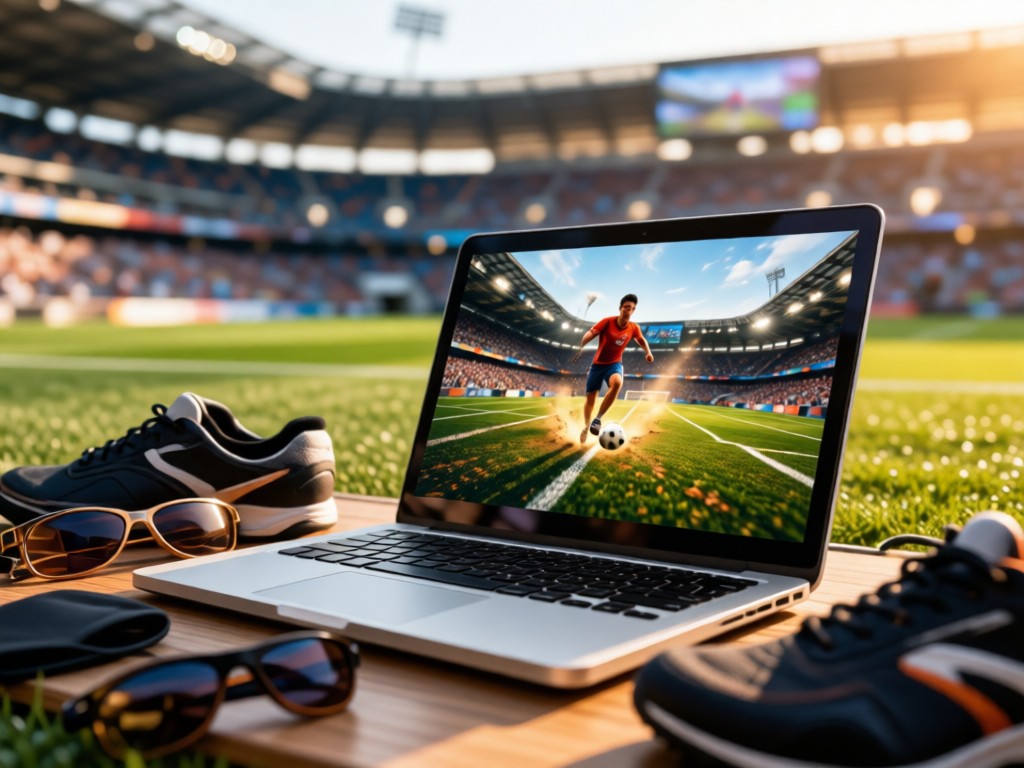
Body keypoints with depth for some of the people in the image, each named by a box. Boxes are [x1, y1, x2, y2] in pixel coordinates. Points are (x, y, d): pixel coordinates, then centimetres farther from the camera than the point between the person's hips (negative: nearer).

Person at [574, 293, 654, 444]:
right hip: (598, 364, 0)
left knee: (617, 382, -34)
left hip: (614, 364, 0)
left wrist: (648, 352, -2)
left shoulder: (634, 328, -6)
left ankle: (598, 419, -24)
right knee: (590, 396, 5)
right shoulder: (607, 322, -16)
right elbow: (590, 334, -21)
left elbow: (641, 340, 15)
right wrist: (581, 347, -39)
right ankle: (586, 427, 31)